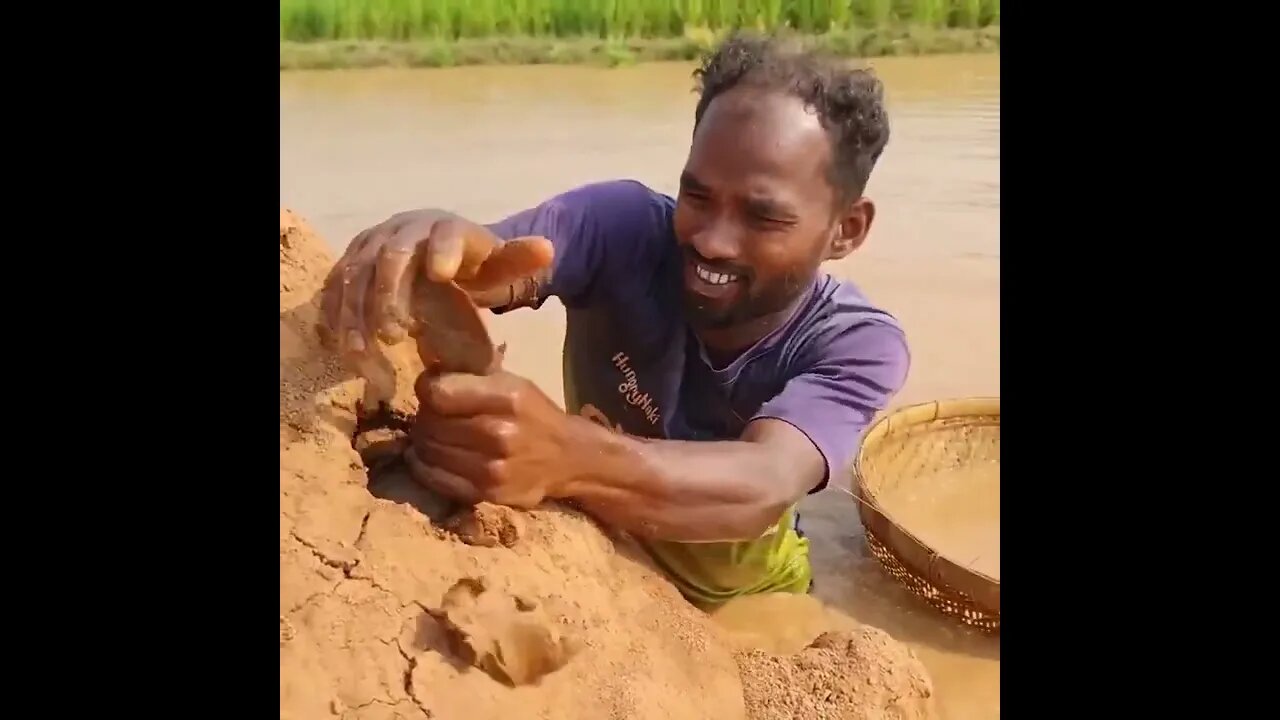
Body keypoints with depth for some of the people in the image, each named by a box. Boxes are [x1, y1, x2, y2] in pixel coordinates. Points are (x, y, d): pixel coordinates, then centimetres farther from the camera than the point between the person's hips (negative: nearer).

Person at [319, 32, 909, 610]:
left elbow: (763, 489, -40)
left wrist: (562, 457, -56)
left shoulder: (856, 346, -22)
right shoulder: (622, 225, -20)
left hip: (740, 600, 1)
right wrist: (427, 243, -60)